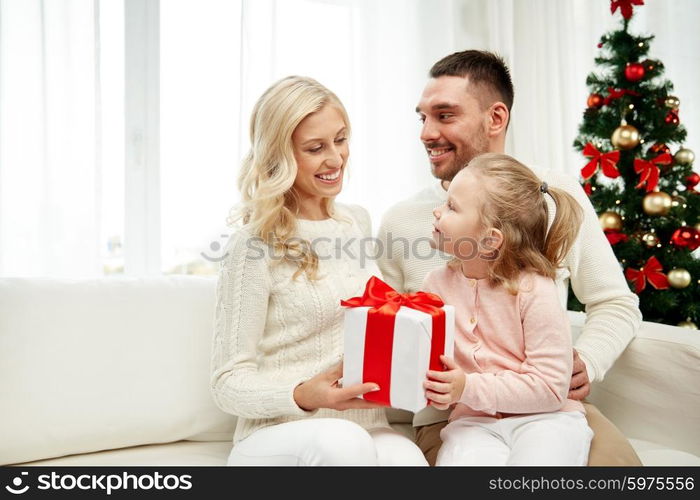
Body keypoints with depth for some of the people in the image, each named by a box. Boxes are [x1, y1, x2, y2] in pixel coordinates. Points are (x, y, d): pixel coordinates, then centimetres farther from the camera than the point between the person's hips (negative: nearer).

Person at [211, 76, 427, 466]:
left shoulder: (359, 221, 12)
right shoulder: (255, 242, -8)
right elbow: (229, 382, -7)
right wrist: (302, 397, -25)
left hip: (367, 428, 4)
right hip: (277, 437, -3)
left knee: (407, 459, -30)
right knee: (341, 440, -36)